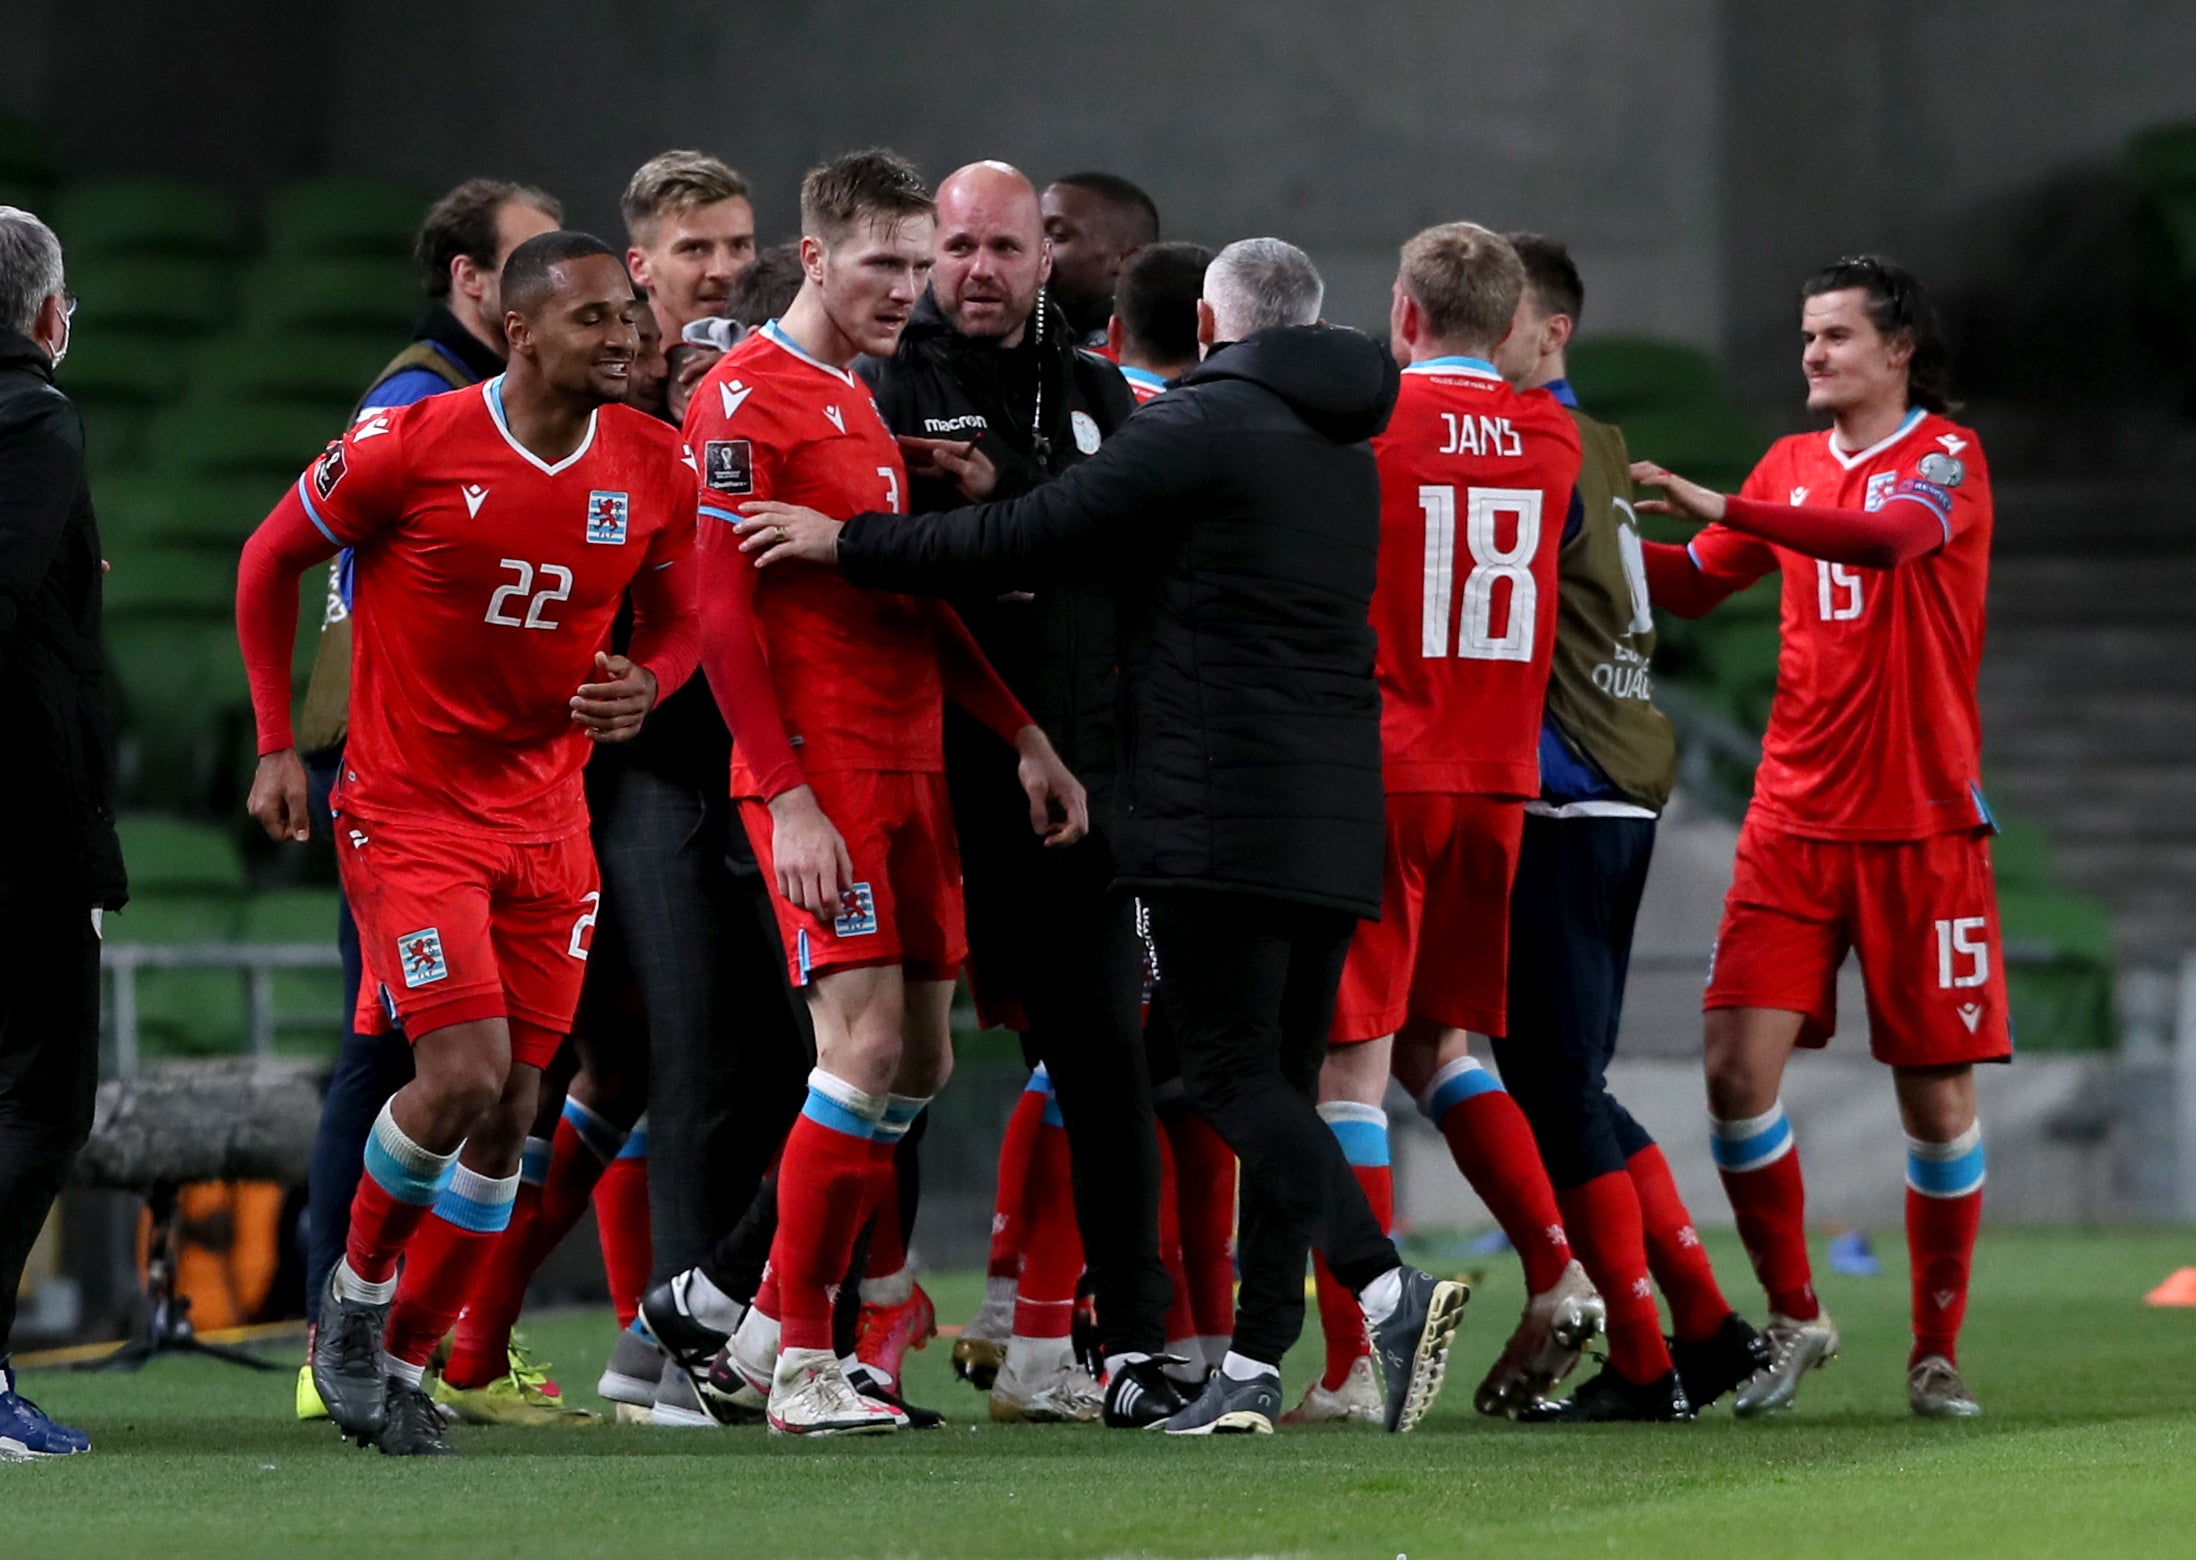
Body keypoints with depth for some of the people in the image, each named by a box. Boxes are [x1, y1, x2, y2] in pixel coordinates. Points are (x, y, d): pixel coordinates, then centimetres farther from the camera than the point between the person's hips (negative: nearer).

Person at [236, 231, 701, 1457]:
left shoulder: (655, 467, -2)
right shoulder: (412, 445, -13)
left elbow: (677, 619, 12)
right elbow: (271, 560, 1)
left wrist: (648, 686, -12)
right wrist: (277, 745, -1)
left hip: (547, 819, 5)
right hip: (408, 812, -5)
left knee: (511, 1111, 2)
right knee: (464, 1072, -17)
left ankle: (405, 1359, 17)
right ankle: (357, 1288, 9)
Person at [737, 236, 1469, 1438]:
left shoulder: (1200, 426, -5)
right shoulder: (1345, 458, 21)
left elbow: (1029, 544, -8)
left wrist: (846, 543, 0)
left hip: (1222, 813, -8)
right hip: (1337, 819, 8)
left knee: (1237, 1076, -8)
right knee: (1275, 1084, 9)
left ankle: (1389, 1289, -22)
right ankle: (1255, 1362, 4)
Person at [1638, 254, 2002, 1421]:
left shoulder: (1947, 459, -4)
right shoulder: (1793, 464, 13)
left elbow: (1890, 537, -25)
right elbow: (1693, 584, 18)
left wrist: (1725, 507, -33)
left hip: (1922, 828, -4)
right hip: (1794, 821, 4)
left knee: (1937, 1097, -1)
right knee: (1738, 1066, -8)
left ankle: (1937, 1353, 12)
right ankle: (1792, 1318, 9)